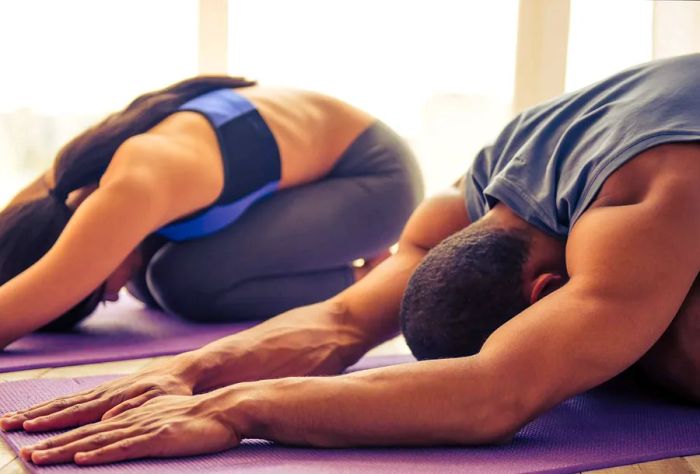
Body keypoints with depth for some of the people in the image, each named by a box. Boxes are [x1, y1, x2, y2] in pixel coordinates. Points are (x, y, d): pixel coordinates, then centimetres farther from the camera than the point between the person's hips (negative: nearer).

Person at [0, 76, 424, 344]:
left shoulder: (132, 190, -36)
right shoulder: (66, 180, -9)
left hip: (374, 175, -9)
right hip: (312, 160, 9)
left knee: (185, 278, -25)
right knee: (148, 275, 7)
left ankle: (362, 287, -5)